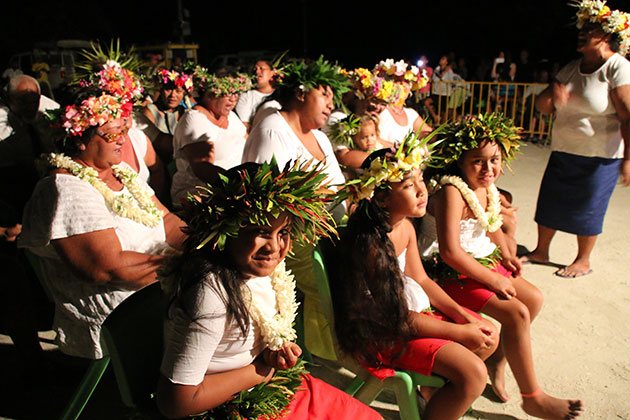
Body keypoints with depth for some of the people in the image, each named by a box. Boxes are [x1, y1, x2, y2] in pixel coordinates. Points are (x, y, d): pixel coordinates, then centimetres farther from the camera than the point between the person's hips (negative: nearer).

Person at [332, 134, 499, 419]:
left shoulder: (406, 227, -3)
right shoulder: (370, 243, -29)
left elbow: (421, 280, 8)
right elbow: (395, 316, -22)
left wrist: (464, 317, -2)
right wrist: (459, 332, -15)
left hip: (414, 309, 9)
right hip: (382, 333, -9)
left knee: (489, 337, 15)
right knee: (473, 374, -17)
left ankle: (433, 388, 32)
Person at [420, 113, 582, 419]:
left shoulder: (487, 188, 3)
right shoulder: (452, 191, -25)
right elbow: (450, 251, -30)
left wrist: (506, 254, 6)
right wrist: (493, 279, -20)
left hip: (485, 262, 10)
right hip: (453, 273, -10)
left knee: (534, 299, 10)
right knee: (516, 313, -17)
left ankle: (497, 361, 23)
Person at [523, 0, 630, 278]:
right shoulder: (572, 68, 8)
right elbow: (542, 106, 8)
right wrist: (552, 95, -15)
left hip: (600, 157, -6)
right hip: (563, 152, 7)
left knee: (587, 209, 4)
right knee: (549, 202, 10)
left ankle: (583, 261, 23)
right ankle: (541, 251, 27)